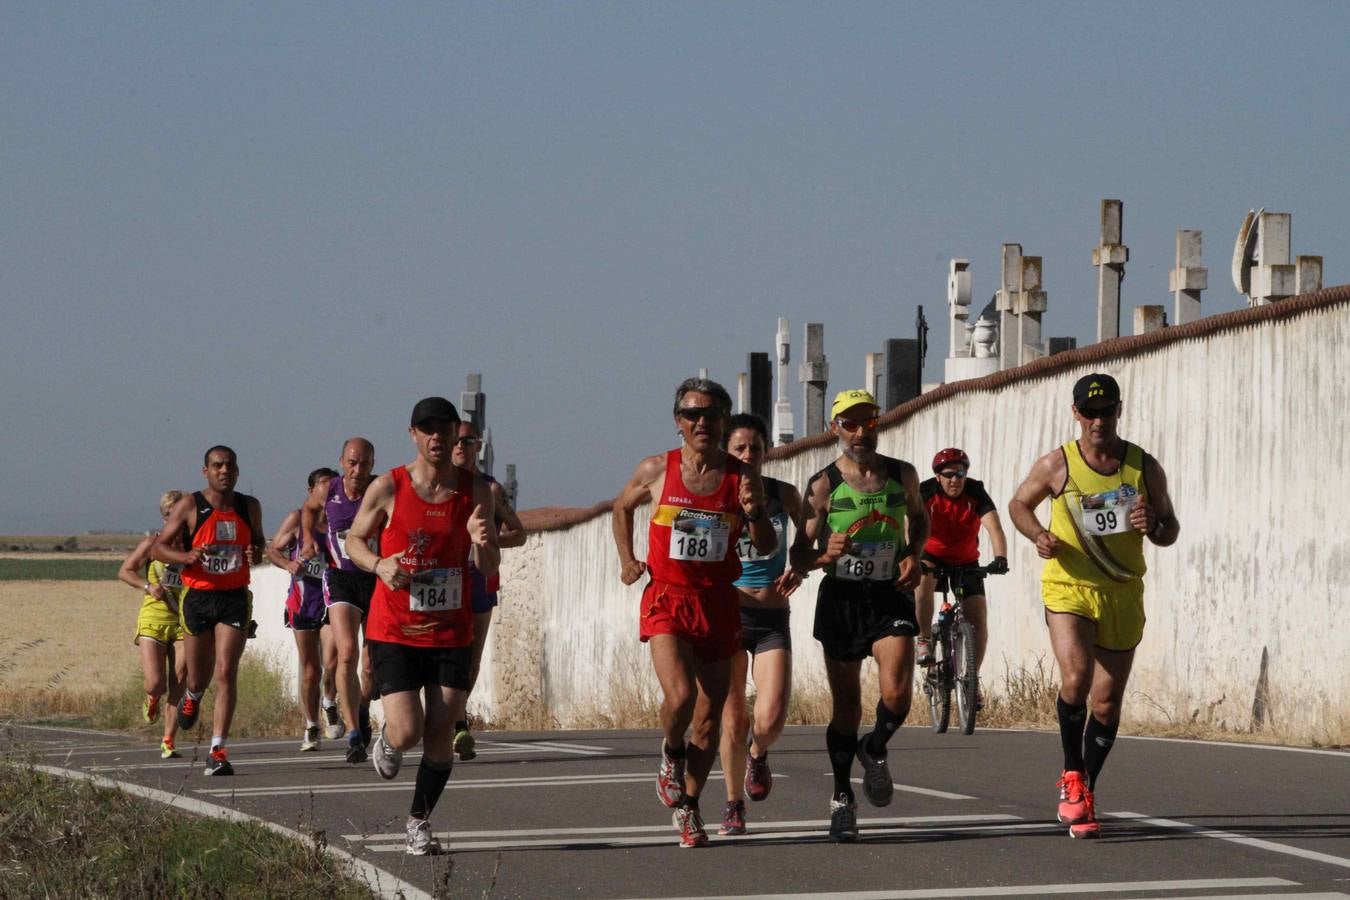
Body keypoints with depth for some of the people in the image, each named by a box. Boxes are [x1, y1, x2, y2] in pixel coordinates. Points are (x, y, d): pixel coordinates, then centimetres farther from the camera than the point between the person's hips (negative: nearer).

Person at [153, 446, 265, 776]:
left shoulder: (250, 507, 4)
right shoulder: (189, 507, -5)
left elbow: (258, 540, 21)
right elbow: (158, 548, -3)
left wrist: (257, 554, -3)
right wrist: (186, 557, -23)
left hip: (235, 599, 1)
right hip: (198, 598, -1)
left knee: (226, 672, -12)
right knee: (199, 676, 11)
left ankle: (218, 750, -13)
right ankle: (192, 697, 51)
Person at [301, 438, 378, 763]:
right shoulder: (329, 492, -4)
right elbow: (309, 507, 19)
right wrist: (308, 538, 5)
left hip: (377, 578, 0)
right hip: (340, 578, 0)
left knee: (372, 664, 8)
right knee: (347, 655, -19)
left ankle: (362, 713, 40)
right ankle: (354, 735, -20)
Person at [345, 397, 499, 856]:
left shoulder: (476, 491, 0)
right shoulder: (387, 488, -6)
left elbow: (489, 569, 2)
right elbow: (355, 539, 8)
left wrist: (482, 542, -21)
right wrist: (379, 565, -13)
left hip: (451, 632, 2)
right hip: (394, 630, -2)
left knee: (440, 738, 0)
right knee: (407, 732, -12)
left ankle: (419, 822, 19)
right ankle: (387, 741, 26)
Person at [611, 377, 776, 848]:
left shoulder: (742, 477, 1)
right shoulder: (656, 471, -1)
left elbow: (766, 548, 2)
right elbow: (622, 506, 20)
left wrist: (754, 513, -17)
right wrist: (627, 558, 10)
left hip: (719, 604, 2)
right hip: (667, 598, -2)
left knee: (709, 720, 6)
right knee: (680, 694, -24)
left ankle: (688, 806, 24)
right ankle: (671, 753, 9)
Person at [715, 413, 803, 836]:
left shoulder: (783, 494, 2)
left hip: (772, 618, 1)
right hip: (728, 614, -1)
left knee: (771, 718, -14)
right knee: (733, 721, -1)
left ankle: (758, 754, 22)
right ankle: (734, 805, 18)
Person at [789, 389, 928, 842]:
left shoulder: (903, 475, 2)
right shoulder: (823, 486, -7)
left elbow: (919, 517, 23)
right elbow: (798, 556, -7)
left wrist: (913, 556, 4)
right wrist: (825, 554, -29)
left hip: (890, 597, 1)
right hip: (840, 599, -1)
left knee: (897, 694, -16)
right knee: (846, 706, 5)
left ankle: (875, 750, 16)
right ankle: (842, 797, 21)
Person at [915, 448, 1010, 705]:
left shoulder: (976, 493, -18)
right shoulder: (926, 492, -19)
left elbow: (993, 525, -31)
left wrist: (1000, 557, -49)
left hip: (966, 562, 1)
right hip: (933, 558, -1)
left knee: (978, 620, -9)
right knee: (923, 578, -37)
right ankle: (924, 640, -23)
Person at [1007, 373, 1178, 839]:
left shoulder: (1144, 467, 1)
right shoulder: (1057, 465, -3)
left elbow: (1171, 530, 10)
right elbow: (1019, 505, 12)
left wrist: (1153, 526, -14)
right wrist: (1039, 535, -8)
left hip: (1123, 593, 2)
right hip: (1069, 587, -2)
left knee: (1107, 704, 5)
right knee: (1076, 678, -25)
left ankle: (1085, 793, 23)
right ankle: (1072, 777, -6)